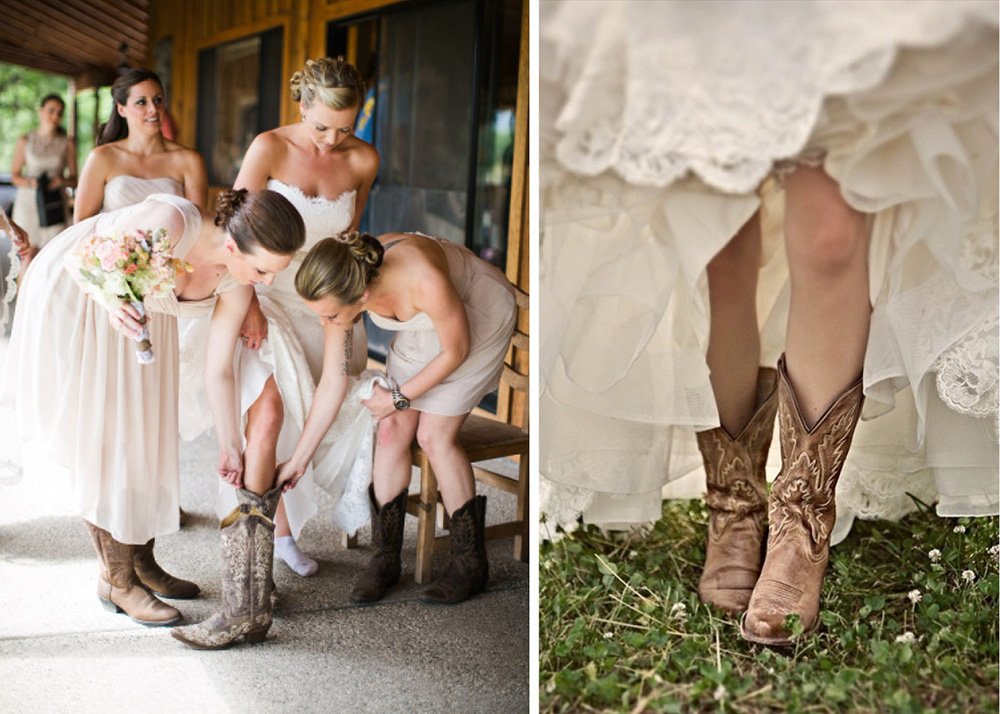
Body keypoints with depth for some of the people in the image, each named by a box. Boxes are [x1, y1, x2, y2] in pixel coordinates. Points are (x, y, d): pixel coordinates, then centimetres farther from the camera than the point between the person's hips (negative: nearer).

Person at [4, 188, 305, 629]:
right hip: (71, 297, -6)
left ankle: (141, 562, 22)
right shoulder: (170, 222, -38)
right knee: (95, 438, -4)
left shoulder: (235, 285, -19)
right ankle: (116, 580, 5)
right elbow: (80, 258, -26)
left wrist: (230, 445, -1)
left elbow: (219, 370, -7)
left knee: (143, 436, 8)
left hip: (136, 308, 6)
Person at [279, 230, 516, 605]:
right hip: (426, 324, 6)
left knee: (434, 436, -9)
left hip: (481, 315, -5)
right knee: (391, 428, -3)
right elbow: (332, 384, -10)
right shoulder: (343, 291, -23)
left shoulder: (423, 281, -42)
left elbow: (456, 351, -23)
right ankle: (386, 556, 11)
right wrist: (298, 459, -5)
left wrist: (400, 397, -13)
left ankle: (471, 563, 5)